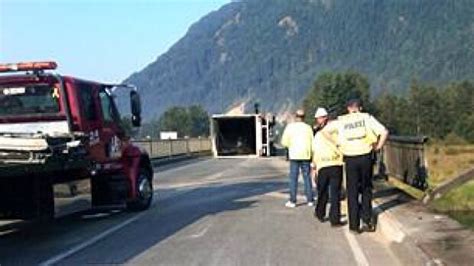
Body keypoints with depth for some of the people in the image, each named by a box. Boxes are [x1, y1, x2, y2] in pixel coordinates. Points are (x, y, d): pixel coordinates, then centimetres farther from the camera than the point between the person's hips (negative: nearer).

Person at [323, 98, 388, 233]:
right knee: (366, 189, 16)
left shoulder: (341, 121, 6)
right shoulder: (367, 118, 3)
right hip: (366, 157, 0)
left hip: (350, 159, 0)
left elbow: (325, 131, -1)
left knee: (352, 192, 8)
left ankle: (354, 225, 8)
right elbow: (384, 132, -6)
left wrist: (337, 143, 5)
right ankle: (367, 221, 13)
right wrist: (378, 146, 3)